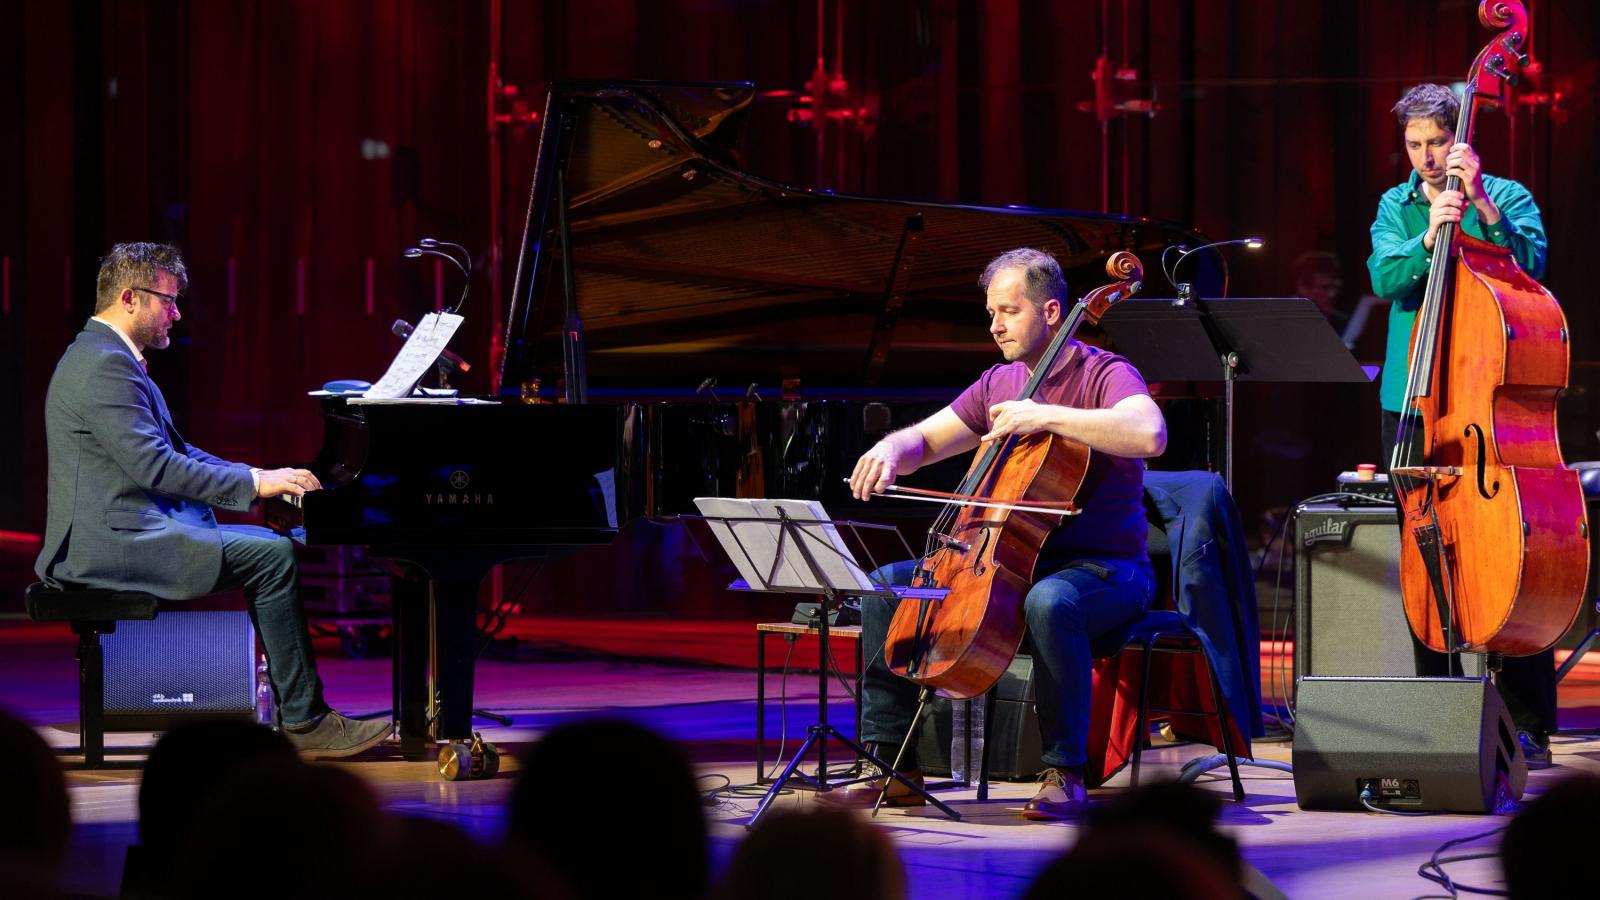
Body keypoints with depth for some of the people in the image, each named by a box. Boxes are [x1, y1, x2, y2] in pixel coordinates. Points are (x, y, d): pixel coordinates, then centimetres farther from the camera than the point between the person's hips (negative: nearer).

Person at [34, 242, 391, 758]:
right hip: (114, 542, -11)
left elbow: (177, 453, 22)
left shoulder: (110, 358, 20)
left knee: (271, 544, 13)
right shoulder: (104, 365, -15)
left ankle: (294, 712, 8)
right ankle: (304, 721, -13)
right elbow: (154, 466, -23)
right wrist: (253, 483, -18)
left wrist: (263, 479, 10)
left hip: (130, 531, 11)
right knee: (273, 558, -17)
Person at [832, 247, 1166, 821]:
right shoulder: (998, 385, 14)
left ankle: (1065, 773, -29)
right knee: (888, 586, -4)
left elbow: (1148, 434, -30)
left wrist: (1045, 416, -30)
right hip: (1012, 563, 8)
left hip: (1104, 569, -7)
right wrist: (890, 453, -9)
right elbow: (924, 441, 16)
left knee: (1050, 602, -41)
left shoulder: (1103, 374, -9)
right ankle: (894, 766, -3)